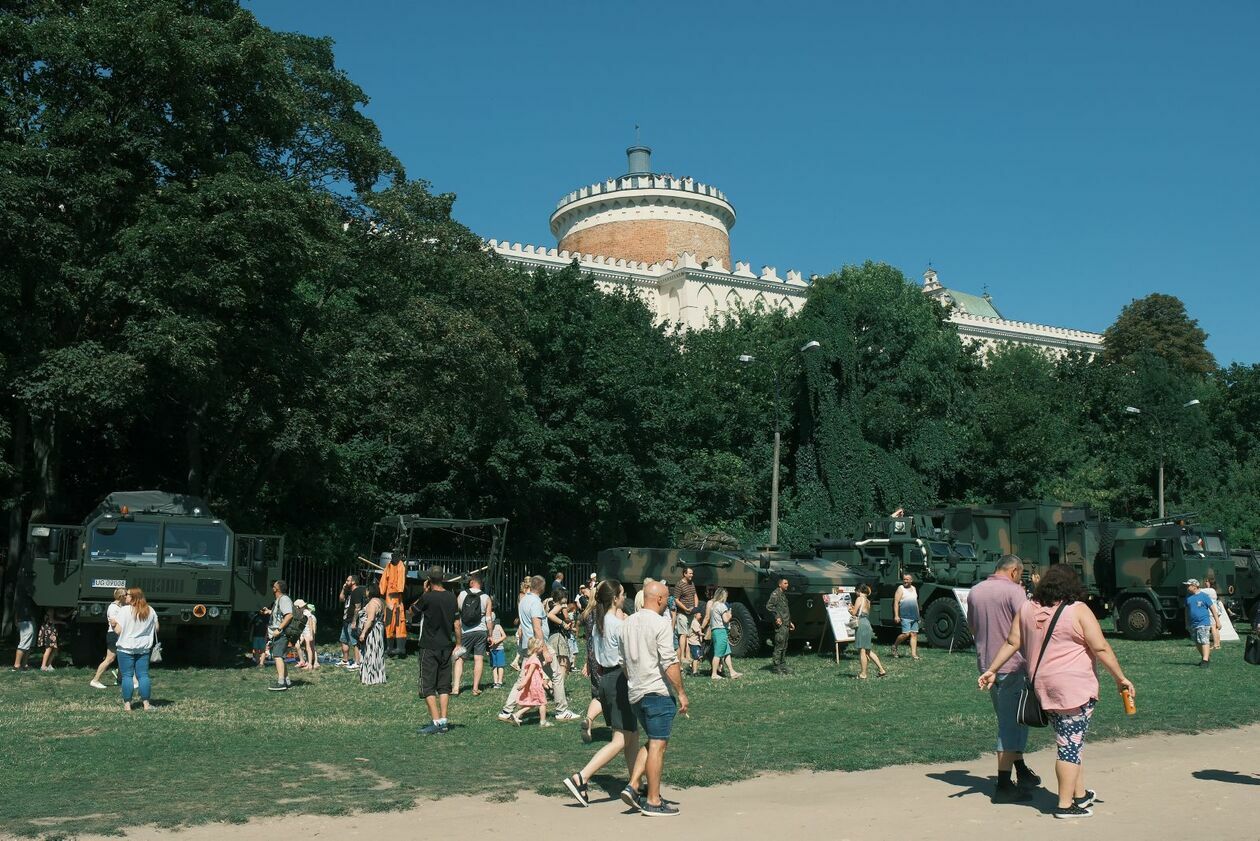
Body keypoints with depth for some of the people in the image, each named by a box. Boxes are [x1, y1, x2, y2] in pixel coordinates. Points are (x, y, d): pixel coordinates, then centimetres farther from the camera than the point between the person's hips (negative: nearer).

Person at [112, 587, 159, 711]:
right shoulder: (150, 611, 3)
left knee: (127, 676, 2)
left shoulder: (125, 610, -12)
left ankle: (127, 705, 1)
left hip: (126, 648, -4)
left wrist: (114, 624, 5)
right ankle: (146, 703, 7)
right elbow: (156, 628, 8)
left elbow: (118, 630, -15)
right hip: (143, 649, 4)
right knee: (143, 675, 8)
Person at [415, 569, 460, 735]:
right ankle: (444, 721, 7)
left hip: (429, 648, -5)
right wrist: (459, 644, 13)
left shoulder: (427, 597, -13)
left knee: (428, 686, -1)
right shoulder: (451, 597, 2)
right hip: (446, 647, 5)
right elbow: (457, 623, 4)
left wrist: (424, 591, 6)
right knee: (444, 685, 11)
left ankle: (436, 722, -8)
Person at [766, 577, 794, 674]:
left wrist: (790, 622, 26)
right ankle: (776, 666, -5)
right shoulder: (775, 594, -9)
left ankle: (781, 664, 20)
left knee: (784, 647, 13)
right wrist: (777, 617, -23)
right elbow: (769, 606, -22)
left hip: (786, 624, 10)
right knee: (779, 645, -9)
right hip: (780, 625, -10)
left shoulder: (784, 594, 20)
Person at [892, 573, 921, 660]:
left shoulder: (913, 589, 17)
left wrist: (918, 615, 22)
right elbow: (896, 602, -9)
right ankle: (895, 646, 10)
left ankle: (913, 654, 2)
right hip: (905, 616, -7)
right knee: (906, 634, -13)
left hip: (914, 617, 7)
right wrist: (896, 615, -17)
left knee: (914, 634, 2)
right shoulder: (901, 589, -3)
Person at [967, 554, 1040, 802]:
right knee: (1011, 723, -2)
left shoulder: (975, 591, 9)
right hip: (1011, 664, -7)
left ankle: (1021, 772, 30)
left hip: (986, 665, 7)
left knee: (1007, 720, 20)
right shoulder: (1014, 590, -12)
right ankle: (1004, 785, -2)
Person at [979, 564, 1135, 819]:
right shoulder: (1078, 610, -8)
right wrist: (1121, 678, -2)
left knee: (1069, 742, 19)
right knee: (1071, 745, -1)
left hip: (1043, 688, 6)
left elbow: (1012, 642, 11)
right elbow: (1101, 649, -10)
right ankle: (1065, 805, 0)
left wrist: (992, 670, 18)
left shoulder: (1028, 609, 8)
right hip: (1074, 688, -6)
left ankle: (1080, 794, 27)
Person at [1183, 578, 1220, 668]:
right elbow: (1187, 610, 21)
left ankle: (1205, 661, -15)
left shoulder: (1204, 596, -6)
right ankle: (1206, 657, 29)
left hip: (1203, 623, -6)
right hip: (1193, 624, 6)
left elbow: (1213, 609, -3)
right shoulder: (1188, 597, 11)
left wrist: (1217, 621, -6)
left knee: (1204, 642, -13)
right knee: (1198, 643, 13)